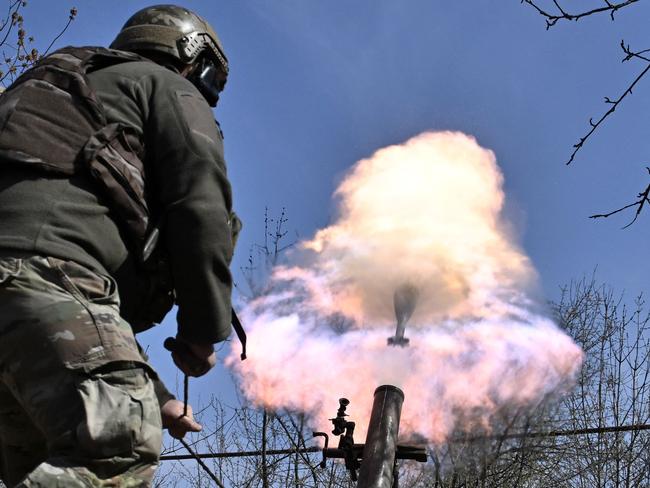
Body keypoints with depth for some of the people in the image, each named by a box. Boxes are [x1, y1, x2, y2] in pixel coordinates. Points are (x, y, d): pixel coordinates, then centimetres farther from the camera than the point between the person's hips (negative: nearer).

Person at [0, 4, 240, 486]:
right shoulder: (172, 89, 18)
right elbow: (201, 207, -1)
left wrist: (153, 395, 38)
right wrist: (202, 330, 7)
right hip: (46, 263, -9)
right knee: (121, 447, -20)